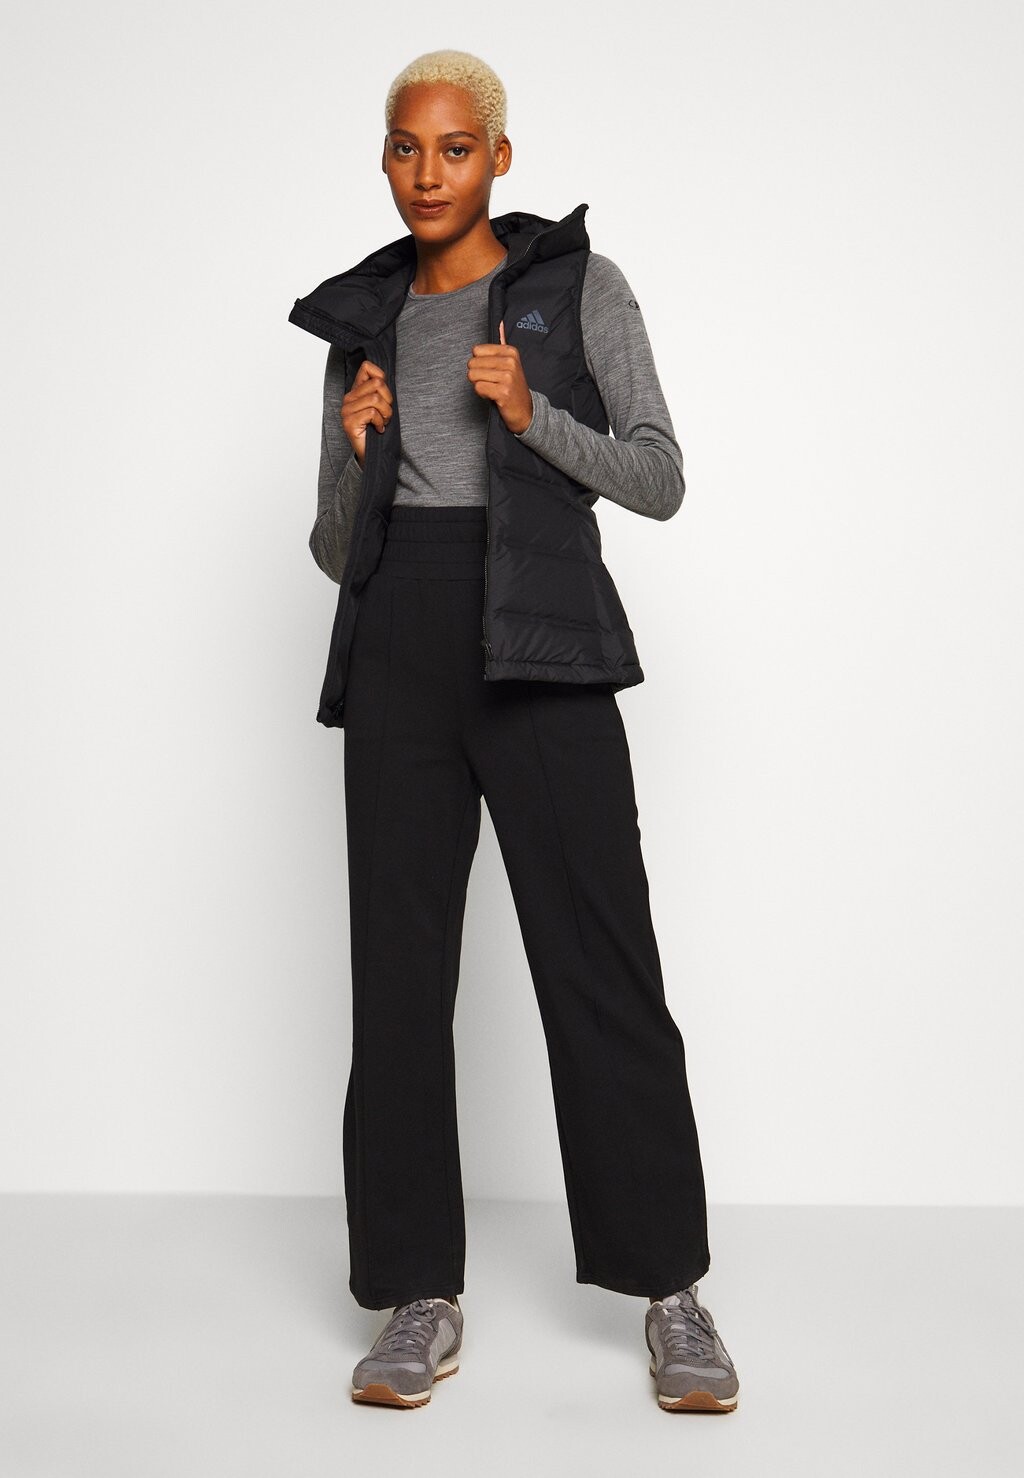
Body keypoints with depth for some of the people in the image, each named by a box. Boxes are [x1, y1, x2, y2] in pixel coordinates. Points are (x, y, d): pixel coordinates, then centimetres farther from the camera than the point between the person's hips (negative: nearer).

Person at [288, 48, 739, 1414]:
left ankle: (672, 1291, 8)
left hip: (541, 647, -3)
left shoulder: (580, 285, 8)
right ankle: (422, 1298, 12)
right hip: (397, 653, 4)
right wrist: (354, 453, -6)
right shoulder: (363, 322, 17)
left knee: (604, 963, -5)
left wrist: (533, 413, -14)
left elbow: (660, 481, 1)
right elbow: (337, 551, 15)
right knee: (400, 968, 2)